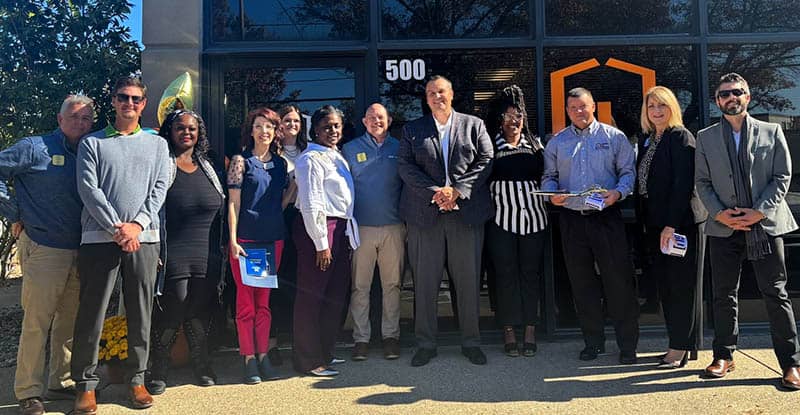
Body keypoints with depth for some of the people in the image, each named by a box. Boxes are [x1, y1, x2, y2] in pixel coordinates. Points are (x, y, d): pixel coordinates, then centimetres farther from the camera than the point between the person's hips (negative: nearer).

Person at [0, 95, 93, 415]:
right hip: (43, 248, -5)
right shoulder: (36, 148, -4)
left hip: (79, 250, 6)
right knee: (36, 322, -2)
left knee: (70, 320, 13)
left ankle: (62, 380, 28)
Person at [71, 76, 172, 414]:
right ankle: (85, 383, 13)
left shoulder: (157, 144, 14)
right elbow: (88, 189, -1)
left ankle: (137, 379, 17)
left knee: (141, 313, 5)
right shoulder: (92, 143, 10)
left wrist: (137, 225, -10)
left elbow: (160, 188, 4)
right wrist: (115, 227, -12)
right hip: (99, 237, -1)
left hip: (144, 238, 1)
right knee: (92, 312, 1)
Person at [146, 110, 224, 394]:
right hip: (173, 256, -4)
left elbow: (220, 208, 20)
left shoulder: (206, 167, 16)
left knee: (202, 312, 9)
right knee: (172, 310, -4)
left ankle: (202, 366, 25)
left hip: (206, 257, 5)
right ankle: (158, 372, 13)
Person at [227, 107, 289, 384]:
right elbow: (233, 203, -4)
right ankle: (249, 359, 8)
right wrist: (233, 240, -9)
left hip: (274, 238, 4)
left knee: (264, 300, 9)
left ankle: (263, 355, 16)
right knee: (246, 300, 1)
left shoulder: (281, 163, 12)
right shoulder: (241, 161, 0)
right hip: (246, 238, -4)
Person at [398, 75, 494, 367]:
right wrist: (434, 192, -13)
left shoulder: (474, 125, 12)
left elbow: (486, 161, 2)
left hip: (467, 213, 0)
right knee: (425, 282, 3)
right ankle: (426, 344, 15)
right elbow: (405, 166, 0)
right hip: (425, 215, 0)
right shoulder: (412, 130, 12)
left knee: (468, 280, 5)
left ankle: (471, 342, 18)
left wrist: (458, 190, -11)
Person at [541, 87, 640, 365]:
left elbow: (628, 172, 3)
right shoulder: (557, 142, 12)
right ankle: (593, 341, 21)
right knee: (581, 281, 8)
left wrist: (617, 192, -16)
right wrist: (552, 193, -9)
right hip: (571, 219, 3)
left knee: (619, 279, -3)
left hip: (607, 217, -2)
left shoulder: (613, 137, 6)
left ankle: (627, 344, 8)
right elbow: (549, 176, 12)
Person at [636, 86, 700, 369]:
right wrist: (645, 223, 8)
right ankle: (678, 345, 20)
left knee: (680, 285, -1)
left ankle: (680, 348, 7)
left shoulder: (680, 137, -7)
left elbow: (683, 184, -15)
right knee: (664, 285, 10)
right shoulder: (646, 140, 15)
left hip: (679, 223, -8)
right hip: (655, 224, 8)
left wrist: (671, 225, -20)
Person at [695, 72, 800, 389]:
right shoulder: (706, 137, 9)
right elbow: (702, 182, 6)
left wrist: (759, 212, -11)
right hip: (724, 227, 2)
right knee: (723, 294, 7)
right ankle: (723, 356, 19)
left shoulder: (771, 132, 6)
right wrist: (719, 213, -9)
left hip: (765, 224, -1)